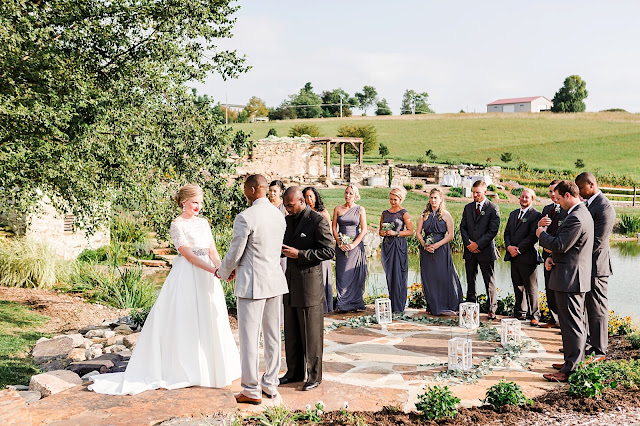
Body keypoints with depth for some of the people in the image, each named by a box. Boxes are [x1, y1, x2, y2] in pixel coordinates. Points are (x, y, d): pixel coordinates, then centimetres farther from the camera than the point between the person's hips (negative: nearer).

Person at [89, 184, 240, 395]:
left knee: (208, 321, 11)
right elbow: (187, 253, -15)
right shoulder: (177, 224, -7)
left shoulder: (203, 222, 13)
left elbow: (212, 250, 8)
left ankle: (208, 368, 24)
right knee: (184, 322, -1)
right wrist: (212, 270, -24)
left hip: (206, 276, 7)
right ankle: (184, 369, 9)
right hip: (187, 277, -7)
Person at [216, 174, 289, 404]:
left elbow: (235, 253, -11)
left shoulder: (245, 218, -16)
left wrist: (223, 271, 11)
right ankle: (270, 384, 25)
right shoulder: (279, 215, 7)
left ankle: (251, 391, 8)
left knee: (249, 337, 2)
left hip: (252, 283, -7)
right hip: (275, 281, 7)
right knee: (273, 335, 14)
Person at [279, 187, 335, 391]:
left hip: (310, 284, -7)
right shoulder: (287, 220, 11)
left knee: (311, 333, 3)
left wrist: (299, 254, -19)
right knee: (291, 333, 14)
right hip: (291, 283, 7)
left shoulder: (317, 221, -12)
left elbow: (329, 250, -14)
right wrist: (283, 250, -3)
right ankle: (294, 372, 26)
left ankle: (314, 376, 15)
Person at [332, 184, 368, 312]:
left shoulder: (360, 210, 3)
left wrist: (353, 244, -11)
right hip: (341, 246, 1)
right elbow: (333, 228, 5)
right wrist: (340, 243, -7)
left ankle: (356, 303, 7)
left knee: (356, 274, -1)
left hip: (356, 245, -1)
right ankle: (343, 304, 4)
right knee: (342, 274, -1)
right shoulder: (338, 209, 8)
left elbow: (364, 230, -2)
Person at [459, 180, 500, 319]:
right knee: (470, 281, 10)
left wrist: (478, 244, -13)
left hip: (485, 250, -4)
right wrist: (468, 243, -6)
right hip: (470, 250, 4)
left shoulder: (493, 208, -4)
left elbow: (493, 230, -9)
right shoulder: (468, 207, 11)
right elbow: (463, 227, 9)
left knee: (489, 282, 2)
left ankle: (492, 309, 10)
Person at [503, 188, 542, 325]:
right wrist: (509, 246, -3)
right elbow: (507, 232, 15)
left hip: (527, 257, -6)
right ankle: (520, 313, 23)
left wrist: (518, 249, -14)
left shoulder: (536, 215, -6)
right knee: (518, 287, 13)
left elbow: (533, 237, -13)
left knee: (531, 288, -1)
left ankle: (534, 315, 8)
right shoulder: (513, 214, 17)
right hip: (513, 257, 6)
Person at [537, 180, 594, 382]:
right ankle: (575, 360, 30)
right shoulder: (581, 213, 14)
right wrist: (551, 257, 4)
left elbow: (560, 245, -22)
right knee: (574, 322, 19)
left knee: (572, 324, -6)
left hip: (570, 278, -11)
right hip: (574, 277, 11)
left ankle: (570, 370, -2)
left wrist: (542, 234, -4)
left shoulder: (576, 218, -21)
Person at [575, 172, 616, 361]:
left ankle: (599, 351, 10)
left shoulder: (604, 207, -17)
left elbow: (597, 242, -21)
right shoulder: (585, 204, 12)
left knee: (597, 309, 0)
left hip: (595, 266, -9)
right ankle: (586, 345, 28)